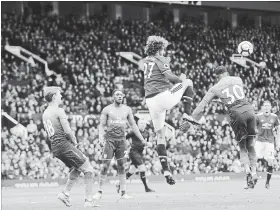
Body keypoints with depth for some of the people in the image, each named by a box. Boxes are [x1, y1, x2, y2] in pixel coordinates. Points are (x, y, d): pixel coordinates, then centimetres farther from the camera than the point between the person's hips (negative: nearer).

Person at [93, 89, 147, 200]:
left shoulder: (127, 109, 9)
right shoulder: (107, 109, 1)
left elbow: (133, 125, 15)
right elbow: (101, 125, 0)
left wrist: (141, 139, 12)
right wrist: (101, 136, -18)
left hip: (122, 140, 3)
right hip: (110, 139, -3)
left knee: (121, 167, 3)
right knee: (105, 166, -6)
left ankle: (123, 193, 5)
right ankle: (99, 192, 1)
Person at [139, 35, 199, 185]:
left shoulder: (144, 62, 16)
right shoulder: (160, 60, -3)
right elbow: (169, 76, -14)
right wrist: (181, 79, 4)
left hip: (150, 101, 6)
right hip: (163, 96, -6)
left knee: (160, 136, 12)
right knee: (188, 82, 16)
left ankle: (166, 170, 4)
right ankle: (187, 115, 4)